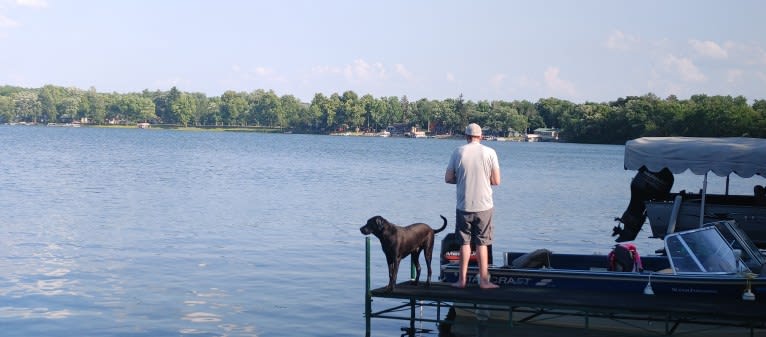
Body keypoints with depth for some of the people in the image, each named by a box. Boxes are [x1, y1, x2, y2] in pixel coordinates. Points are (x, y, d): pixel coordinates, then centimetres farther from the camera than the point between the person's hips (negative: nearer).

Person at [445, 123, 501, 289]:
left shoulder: (458, 152, -3)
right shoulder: (489, 152, -5)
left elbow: (448, 178, 1)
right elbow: (496, 181, -4)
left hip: (464, 206, 1)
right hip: (484, 206, -1)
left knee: (464, 242, 10)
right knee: (482, 243, 7)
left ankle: (462, 279, 13)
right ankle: (483, 280, 8)